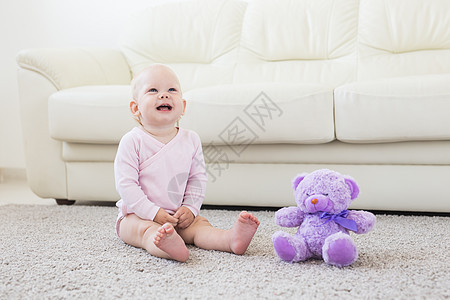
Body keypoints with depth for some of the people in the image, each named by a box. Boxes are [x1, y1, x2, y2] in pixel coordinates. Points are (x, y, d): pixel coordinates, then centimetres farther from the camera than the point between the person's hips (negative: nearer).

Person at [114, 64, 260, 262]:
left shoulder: (191, 140, 2)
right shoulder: (132, 141, -12)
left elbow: (198, 178, 8)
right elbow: (126, 184, -14)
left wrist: (190, 208, -5)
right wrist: (153, 213, -20)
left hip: (178, 216, 5)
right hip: (137, 215, -5)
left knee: (198, 224, -18)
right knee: (146, 228, -33)